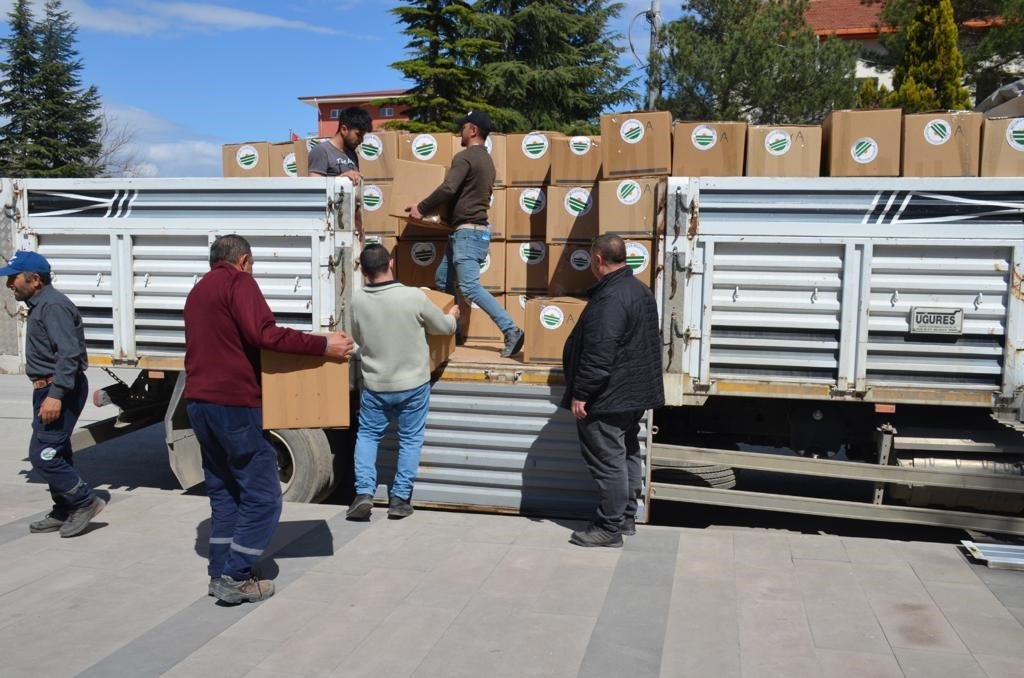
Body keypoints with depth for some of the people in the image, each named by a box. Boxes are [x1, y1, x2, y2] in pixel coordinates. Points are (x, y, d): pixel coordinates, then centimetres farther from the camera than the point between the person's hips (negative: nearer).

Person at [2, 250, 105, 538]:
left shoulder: (53, 306, -17)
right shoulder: (39, 305, 16)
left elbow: (69, 353, -26)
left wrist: (55, 394, -30)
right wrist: (50, 392, 18)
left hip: (59, 390, -11)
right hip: (50, 389, 11)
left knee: (42, 455, -10)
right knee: (55, 454, 15)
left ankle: (86, 501, -1)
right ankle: (64, 512, 24)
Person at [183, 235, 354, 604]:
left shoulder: (198, 291, 22)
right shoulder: (238, 281, -6)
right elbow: (263, 334, -21)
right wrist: (323, 345, -21)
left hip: (199, 402, 10)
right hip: (232, 403, -9)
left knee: (223, 490, 16)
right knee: (262, 493, -2)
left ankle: (221, 572, 18)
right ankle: (236, 577, -2)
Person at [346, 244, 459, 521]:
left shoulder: (357, 300, -11)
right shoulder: (414, 297, -18)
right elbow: (445, 327, -2)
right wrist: (453, 316, 21)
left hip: (375, 385, 2)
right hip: (413, 384, -1)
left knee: (367, 435, 19)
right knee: (410, 439, 13)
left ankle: (363, 492, 8)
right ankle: (400, 498, 16)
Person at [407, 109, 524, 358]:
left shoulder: (465, 157, -12)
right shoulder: (486, 159, 17)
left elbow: (448, 189, -22)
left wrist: (421, 208, -10)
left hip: (468, 231, -10)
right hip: (471, 230, 10)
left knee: (470, 287, -15)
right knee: (443, 279, 16)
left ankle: (511, 331, -18)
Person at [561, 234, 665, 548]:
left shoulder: (609, 298, -23)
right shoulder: (640, 290, 11)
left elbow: (599, 354, -27)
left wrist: (580, 394, -21)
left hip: (608, 397, -11)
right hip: (635, 394, 11)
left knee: (608, 462, -3)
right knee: (628, 455, 17)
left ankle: (610, 528, 4)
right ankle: (627, 518, 28)